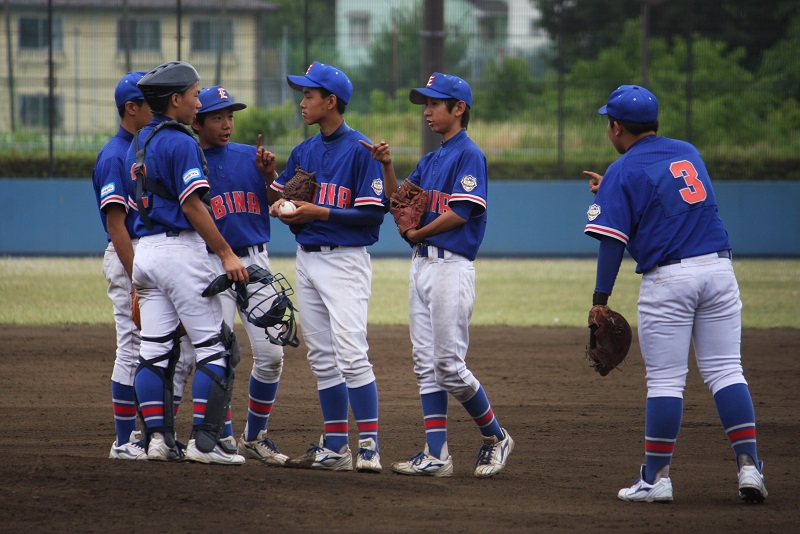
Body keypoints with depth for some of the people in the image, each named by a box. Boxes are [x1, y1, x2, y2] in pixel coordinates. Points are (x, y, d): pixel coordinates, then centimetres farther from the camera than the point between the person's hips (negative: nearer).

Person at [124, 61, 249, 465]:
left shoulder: (138, 144, 16)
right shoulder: (179, 142, -12)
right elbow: (192, 205, -17)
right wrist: (226, 253, -16)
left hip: (145, 249, 9)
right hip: (180, 249, -9)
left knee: (154, 348, 8)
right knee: (215, 346, -5)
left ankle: (157, 436, 5)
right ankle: (206, 440, -10)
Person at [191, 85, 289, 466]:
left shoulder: (250, 158, 10)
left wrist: (269, 175, -7)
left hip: (255, 263, 4)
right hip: (211, 266, -4)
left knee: (270, 354, 0)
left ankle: (255, 438, 15)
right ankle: (223, 441, 4)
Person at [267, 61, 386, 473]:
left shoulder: (360, 150, -9)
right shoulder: (303, 152, 14)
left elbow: (374, 212, -14)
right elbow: (276, 197, 19)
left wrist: (319, 212, -19)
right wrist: (281, 208, -5)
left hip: (345, 261, -8)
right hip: (306, 260, 8)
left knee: (351, 354, -15)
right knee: (322, 358, 9)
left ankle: (369, 446, -14)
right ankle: (335, 447, 13)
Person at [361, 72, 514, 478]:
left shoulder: (469, 155, -8)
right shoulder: (430, 160, 18)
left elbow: (462, 212, -17)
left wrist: (419, 233, -8)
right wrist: (387, 167, 0)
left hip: (451, 266, -9)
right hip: (421, 264, 9)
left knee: (449, 364, -8)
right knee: (426, 365, 4)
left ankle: (495, 438, 9)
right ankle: (436, 455, 4)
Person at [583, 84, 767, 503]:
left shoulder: (623, 173, -3)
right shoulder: (688, 153, 16)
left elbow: (612, 241, -9)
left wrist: (600, 299, -4)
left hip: (668, 279, -5)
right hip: (718, 266, 5)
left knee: (665, 381, 1)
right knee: (726, 371, 5)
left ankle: (656, 477, 5)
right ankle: (749, 465, -4)